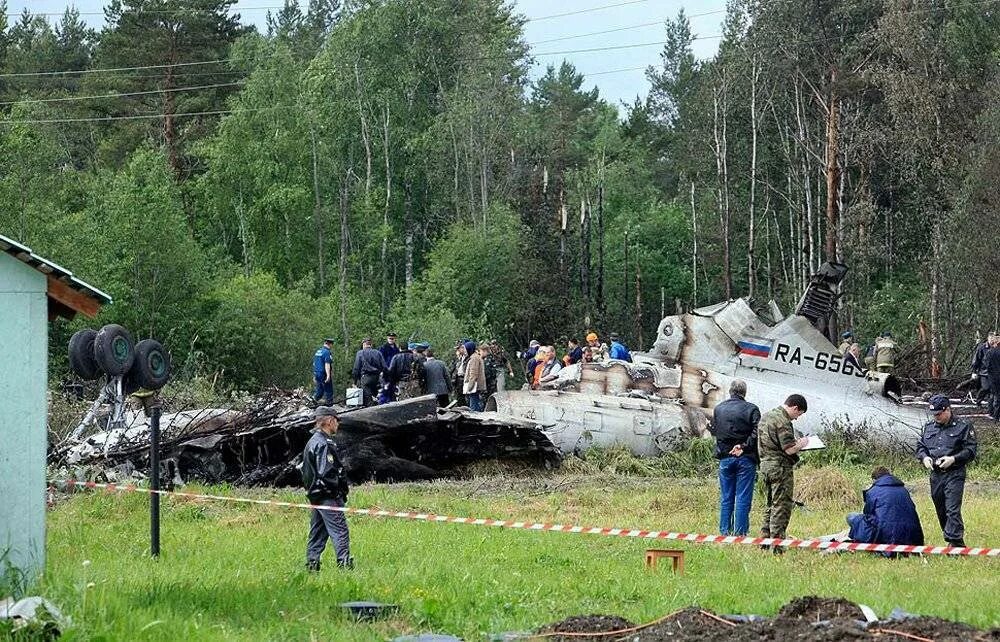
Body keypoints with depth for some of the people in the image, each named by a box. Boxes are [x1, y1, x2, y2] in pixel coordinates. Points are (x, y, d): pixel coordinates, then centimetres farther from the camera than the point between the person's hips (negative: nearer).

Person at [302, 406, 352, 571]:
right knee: (340, 532, -10)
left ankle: (311, 564, 15)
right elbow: (326, 474, -24)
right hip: (328, 496, -10)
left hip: (315, 496, 10)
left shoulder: (312, 442, 17)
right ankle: (344, 563, -15)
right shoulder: (324, 444, -16)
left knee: (317, 533, 13)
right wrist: (343, 486, -11)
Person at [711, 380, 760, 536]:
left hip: (725, 458, 3)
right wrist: (744, 446, -10)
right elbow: (756, 433, -15)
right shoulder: (751, 409, -7)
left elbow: (714, 431, 10)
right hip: (745, 459, -3)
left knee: (726, 498, 10)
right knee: (743, 498, -1)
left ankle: (725, 532, 10)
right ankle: (740, 533, -3)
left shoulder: (718, 409, 6)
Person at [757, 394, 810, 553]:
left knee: (770, 504, 17)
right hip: (780, 468, -9)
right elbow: (789, 449, -18)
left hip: (765, 465, 9)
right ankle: (777, 548, -4)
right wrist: (801, 443, -3)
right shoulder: (783, 421, -16)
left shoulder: (766, 417, 14)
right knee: (781, 506, -4)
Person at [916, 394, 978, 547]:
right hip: (935, 475, 6)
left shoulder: (963, 426, -2)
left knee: (953, 509, -16)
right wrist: (924, 457, -1)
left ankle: (955, 542, -17)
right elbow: (920, 446, 20)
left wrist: (953, 459, -18)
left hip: (954, 474, -6)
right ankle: (958, 543, 21)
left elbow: (970, 451, -5)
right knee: (940, 510, 10)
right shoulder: (929, 427, 14)